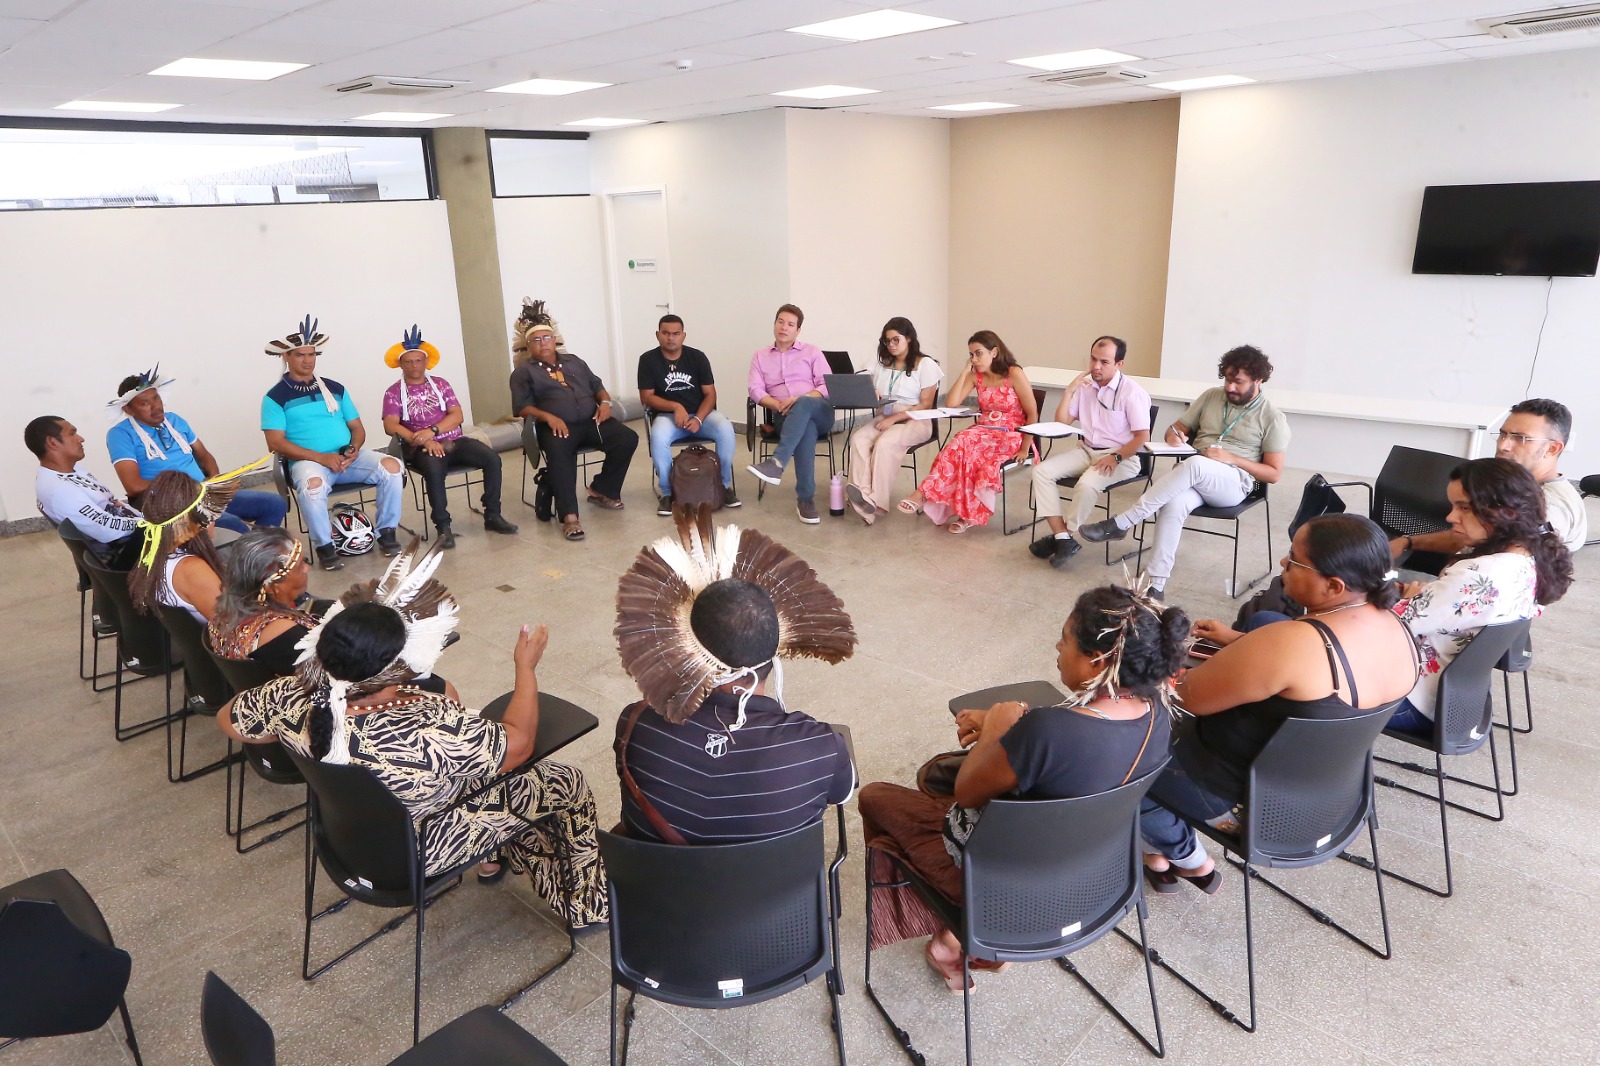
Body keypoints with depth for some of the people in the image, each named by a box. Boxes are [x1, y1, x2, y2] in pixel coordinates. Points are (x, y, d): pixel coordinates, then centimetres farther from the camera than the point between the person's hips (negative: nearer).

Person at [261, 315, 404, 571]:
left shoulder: (335, 388, 16)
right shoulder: (275, 397, 3)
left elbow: (357, 427, 16)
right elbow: (276, 443, -6)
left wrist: (353, 449, -8)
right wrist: (322, 457, -17)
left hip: (347, 458, 4)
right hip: (308, 461, -4)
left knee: (392, 465, -23)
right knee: (312, 484, -39)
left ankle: (386, 533, -9)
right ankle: (324, 546, -17)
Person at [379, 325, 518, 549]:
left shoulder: (440, 384, 13)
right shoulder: (393, 393, 6)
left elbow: (457, 416, 3)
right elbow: (391, 426, -8)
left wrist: (432, 431, -16)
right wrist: (422, 440, -22)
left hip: (454, 440, 3)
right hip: (422, 447, -3)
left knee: (492, 459, -22)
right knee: (433, 468, -39)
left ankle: (492, 516, -13)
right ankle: (443, 526, -31)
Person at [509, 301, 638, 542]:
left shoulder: (574, 361, 27)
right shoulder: (523, 372, 11)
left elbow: (597, 384, 26)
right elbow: (522, 406, -1)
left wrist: (605, 401, 2)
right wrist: (548, 417, -19)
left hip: (591, 422, 5)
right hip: (556, 426, -5)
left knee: (628, 438, -19)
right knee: (558, 451, -41)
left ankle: (601, 490, 0)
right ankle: (569, 516, -42)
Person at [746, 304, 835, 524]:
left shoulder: (812, 352, 15)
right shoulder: (760, 356, 20)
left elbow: (828, 386, 3)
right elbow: (756, 391, 6)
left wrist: (800, 399, -15)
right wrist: (779, 405, -14)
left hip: (819, 412, 0)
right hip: (784, 416, 0)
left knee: (802, 405, -39)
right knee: (806, 428, -38)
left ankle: (777, 463, -52)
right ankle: (806, 498, -42)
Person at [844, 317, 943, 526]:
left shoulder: (925, 364, 0)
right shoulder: (882, 365, 18)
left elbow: (926, 405, -8)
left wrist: (894, 418, -18)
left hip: (915, 421, -5)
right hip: (886, 419, 5)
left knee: (884, 443, -35)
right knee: (858, 438, -27)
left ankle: (876, 500, -34)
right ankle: (862, 494, -42)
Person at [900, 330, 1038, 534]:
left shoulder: (1014, 374, -8)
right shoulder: (975, 376, 7)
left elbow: (1032, 414, -7)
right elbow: (951, 403, -3)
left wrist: (1025, 448, -14)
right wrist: (965, 371, -4)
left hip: (1010, 437, -5)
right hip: (984, 432, 5)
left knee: (964, 442, -32)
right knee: (964, 445, -32)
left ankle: (924, 494, -30)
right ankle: (968, 513, -35)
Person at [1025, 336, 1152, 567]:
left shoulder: (1132, 392, -10)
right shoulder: (1085, 386, 7)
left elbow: (1142, 436, -11)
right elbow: (1061, 423, 8)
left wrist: (1115, 458, -22)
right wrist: (1069, 391, -4)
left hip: (1121, 456, -6)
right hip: (1085, 450, 6)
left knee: (1086, 484, -36)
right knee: (1041, 471, -16)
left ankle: (1063, 536, -11)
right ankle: (1064, 539, -22)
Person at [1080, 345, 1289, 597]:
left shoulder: (1273, 418, 2)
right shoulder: (1211, 396, 14)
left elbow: (1273, 474, 0)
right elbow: (1177, 427, 19)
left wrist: (1231, 458, -14)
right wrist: (1174, 434, -7)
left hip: (1235, 482, -3)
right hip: (1193, 476, 3)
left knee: (1195, 464, -39)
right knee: (1174, 504, -36)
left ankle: (1120, 524, -36)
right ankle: (1157, 584, -34)